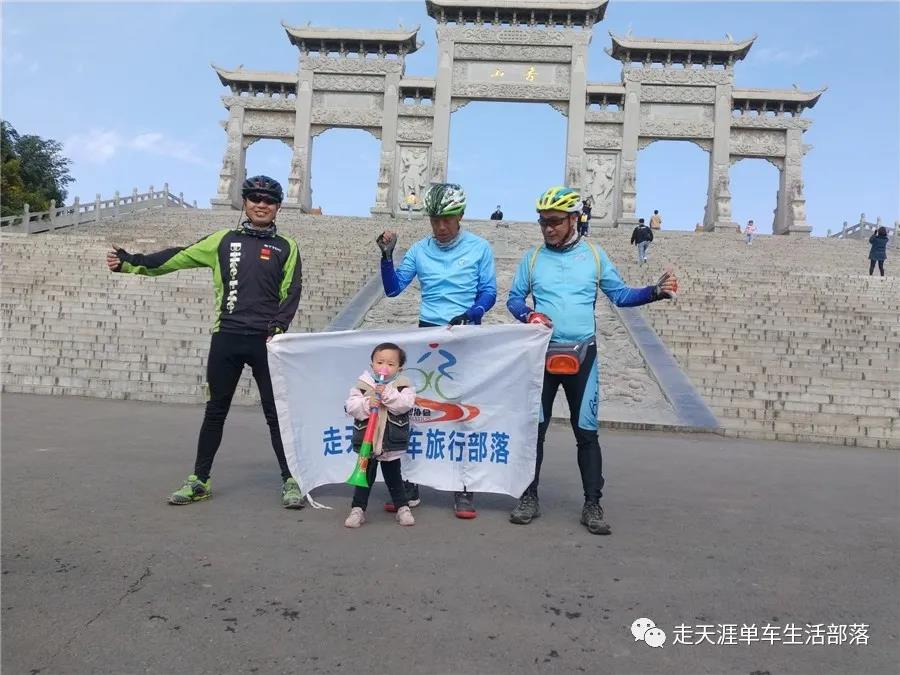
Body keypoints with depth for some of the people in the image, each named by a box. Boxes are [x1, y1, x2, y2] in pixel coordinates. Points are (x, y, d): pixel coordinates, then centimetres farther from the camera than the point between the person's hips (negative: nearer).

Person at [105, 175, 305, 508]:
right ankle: (199, 480, 21)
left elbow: (290, 294, 3)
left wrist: (278, 329, -11)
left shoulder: (286, 247, 8)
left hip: (266, 342, -2)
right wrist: (129, 263, 1)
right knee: (215, 411, 9)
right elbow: (175, 258, 8)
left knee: (276, 412, 1)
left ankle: (290, 481, 10)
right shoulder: (223, 240, 11)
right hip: (226, 338, 2)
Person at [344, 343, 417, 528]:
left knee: (393, 478, 13)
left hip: (391, 443, 0)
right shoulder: (362, 385, -1)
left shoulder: (403, 386, -2)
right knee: (365, 477, 10)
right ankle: (358, 509, 20)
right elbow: (351, 406, -9)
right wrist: (367, 404, -24)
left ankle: (403, 508, 27)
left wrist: (387, 393, -25)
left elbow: (405, 404, -18)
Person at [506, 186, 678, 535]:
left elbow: (620, 295, 6)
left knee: (586, 431, 2)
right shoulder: (533, 257, 4)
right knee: (533, 427, 4)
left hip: (583, 354, 0)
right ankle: (529, 497, 17)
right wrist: (528, 315, -12)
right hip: (542, 352, 1)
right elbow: (514, 298, 9)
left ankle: (593, 504, 12)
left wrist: (656, 292, -9)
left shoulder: (594, 255, 4)